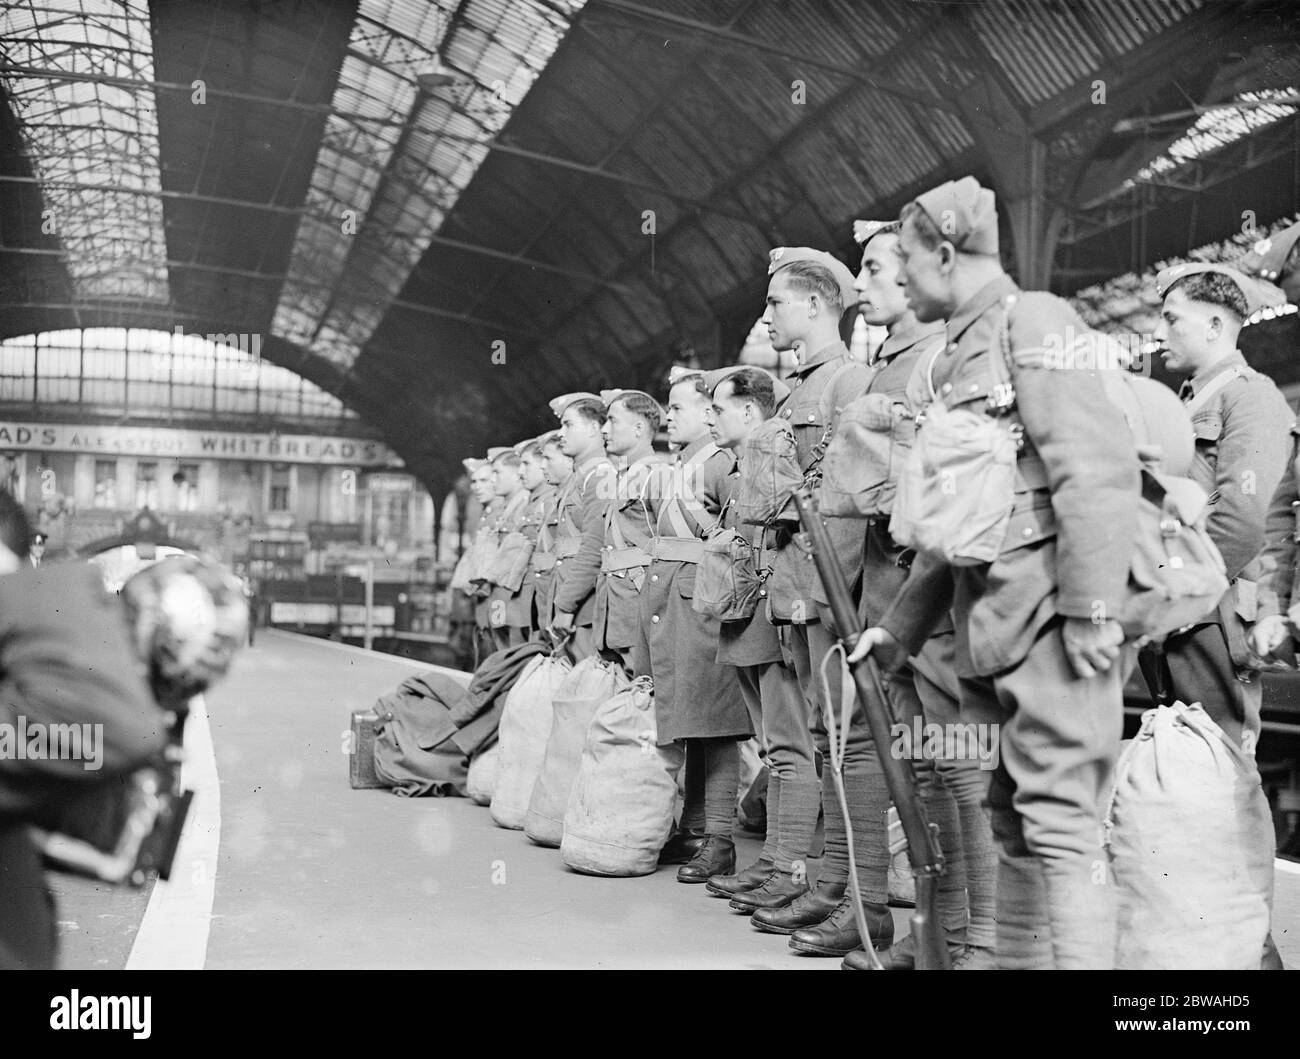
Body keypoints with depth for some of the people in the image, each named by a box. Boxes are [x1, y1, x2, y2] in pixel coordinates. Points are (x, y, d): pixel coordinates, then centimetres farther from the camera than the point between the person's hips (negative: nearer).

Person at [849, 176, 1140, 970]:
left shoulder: (1033, 319, -4)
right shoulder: (959, 356, 21)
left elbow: (1099, 468, -16)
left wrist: (1093, 607, -22)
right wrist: (901, 625, 21)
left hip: (1052, 620, -9)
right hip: (991, 630, 9)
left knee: (1060, 823, -7)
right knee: (1014, 826, 12)